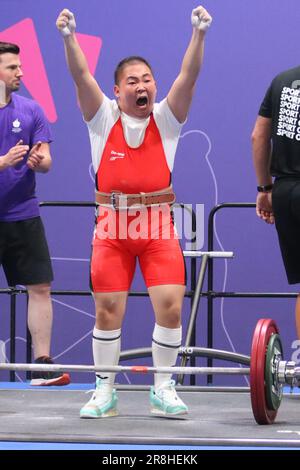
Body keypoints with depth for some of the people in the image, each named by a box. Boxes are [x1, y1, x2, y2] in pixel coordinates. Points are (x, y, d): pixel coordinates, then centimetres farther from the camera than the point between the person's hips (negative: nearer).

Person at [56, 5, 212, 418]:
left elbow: (188, 76, -8)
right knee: (107, 309, 1)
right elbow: (81, 76, -8)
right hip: (112, 229, 0)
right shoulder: (103, 118, 5)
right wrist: (69, 37, -24)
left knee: (170, 306, -8)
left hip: (159, 228, 0)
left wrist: (199, 34, -22)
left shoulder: (166, 119, 6)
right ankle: (105, 391, 14)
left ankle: (163, 390, 6)